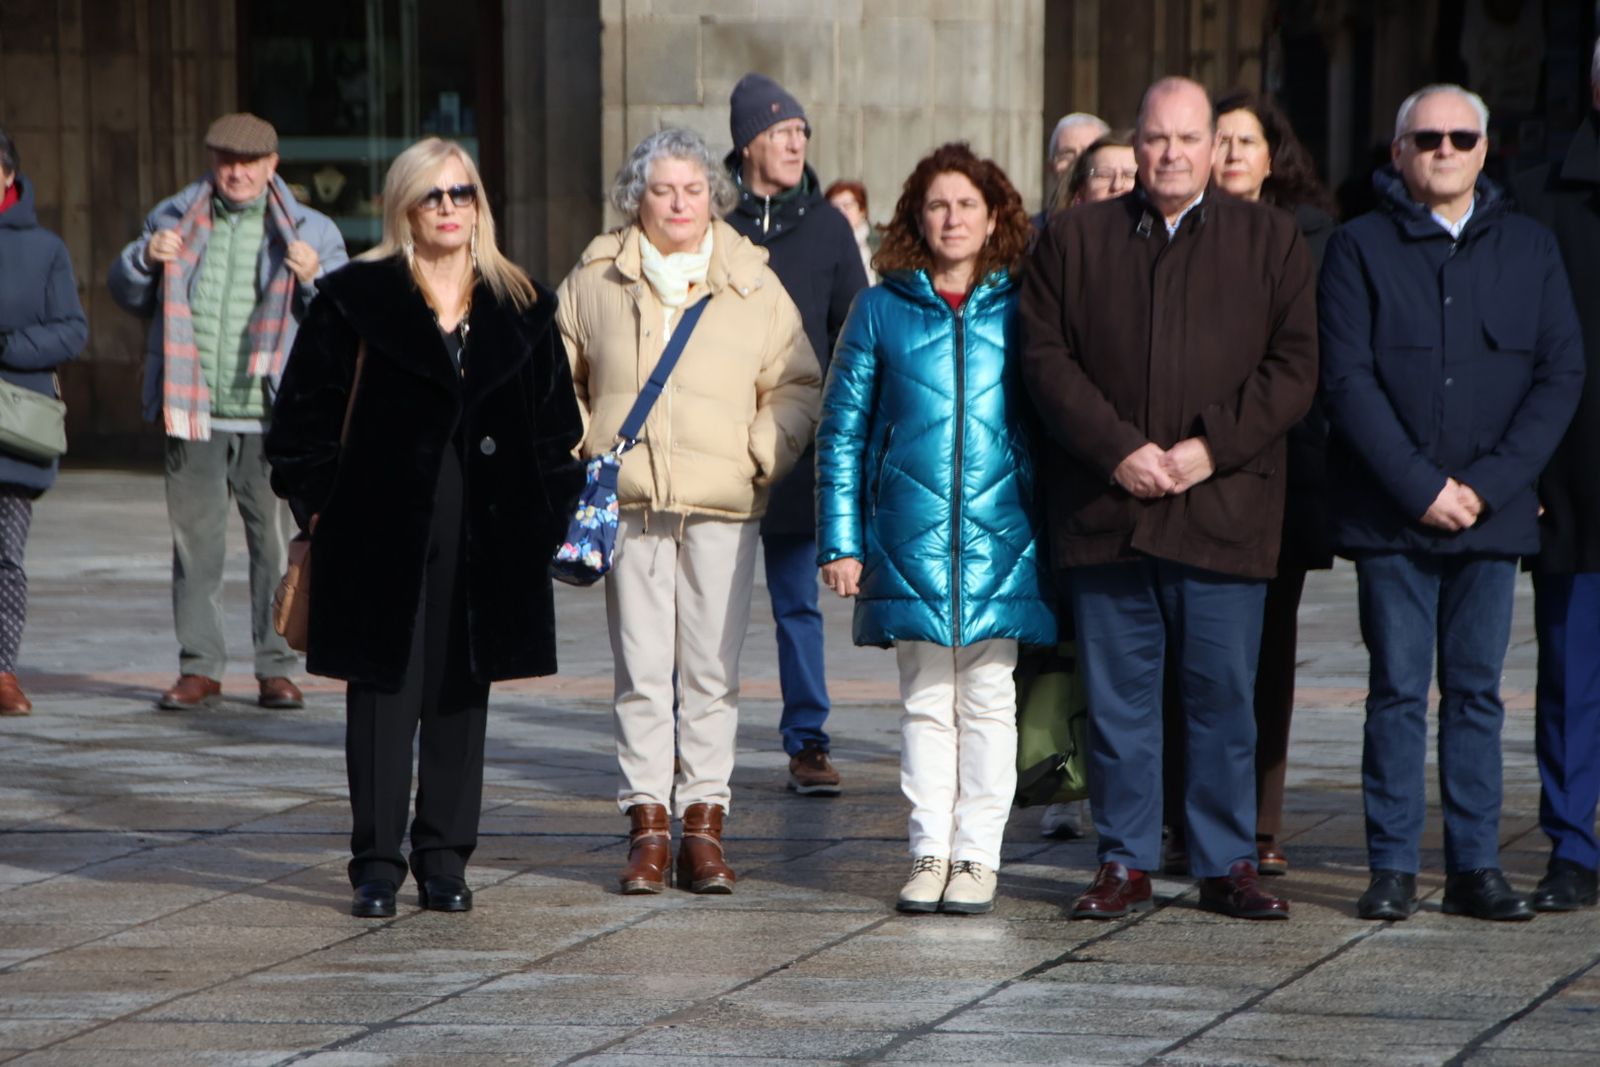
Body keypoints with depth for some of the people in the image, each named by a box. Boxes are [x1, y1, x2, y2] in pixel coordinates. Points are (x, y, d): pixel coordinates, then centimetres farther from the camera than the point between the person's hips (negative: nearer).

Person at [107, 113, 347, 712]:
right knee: (195, 540, 4)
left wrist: (316, 277, -17)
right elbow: (128, 297, 18)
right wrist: (145, 259, -2)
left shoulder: (309, 231, 6)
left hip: (273, 417, -2)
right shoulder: (174, 219, 12)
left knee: (277, 541, -2)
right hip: (193, 414, 2)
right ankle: (199, 667, 10)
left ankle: (276, 667, 6)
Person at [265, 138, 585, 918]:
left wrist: (551, 515, 5)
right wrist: (319, 505, -4)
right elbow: (305, 411, 2)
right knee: (384, 693, -1)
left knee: (462, 694, 6)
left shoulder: (521, 309, 10)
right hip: (383, 530, -3)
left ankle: (444, 861, 14)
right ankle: (377, 866, 4)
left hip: (487, 535, 3)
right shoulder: (356, 300, 1)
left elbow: (556, 425, 12)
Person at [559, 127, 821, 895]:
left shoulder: (753, 285, 8)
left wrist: (763, 453, -3)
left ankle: (703, 823, 6)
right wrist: (577, 447, 5)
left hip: (722, 505, 0)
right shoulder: (595, 280, 9)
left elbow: (796, 387, 12)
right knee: (640, 671, 0)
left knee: (712, 672, 0)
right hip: (627, 504, 0)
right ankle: (647, 824, 5)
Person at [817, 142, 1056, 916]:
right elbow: (842, 431, 8)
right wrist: (840, 539, 2)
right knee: (925, 699, 5)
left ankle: (977, 853, 8)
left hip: (1000, 534, 0)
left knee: (986, 699, 2)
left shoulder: (1021, 309, 6)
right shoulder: (881, 310, 7)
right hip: (908, 537, 1)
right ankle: (930, 851, 11)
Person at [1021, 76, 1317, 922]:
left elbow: (1294, 367, 3)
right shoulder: (1073, 239, 10)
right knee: (1118, 697, 5)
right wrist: (1118, 450, -9)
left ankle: (1228, 865, 11)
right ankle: (1125, 864, 13)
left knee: (1224, 694, 2)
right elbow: (1046, 361, 4)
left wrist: (1211, 447, -9)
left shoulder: (1268, 241, 8)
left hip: (1224, 507, -1)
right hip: (1104, 508, 1)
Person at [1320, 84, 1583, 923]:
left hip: (1493, 511, 2)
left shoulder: (1529, 249, 9)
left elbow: (1561, 375, 4)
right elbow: (1346, 379, -4)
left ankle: (1475, 867, 10)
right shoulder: (1360, 248, 2)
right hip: (1389, 513, -2)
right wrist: (1421, 488, -12)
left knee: (1477, 690, 5)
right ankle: (1392, 867, 6)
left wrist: (1487, 486, -7)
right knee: (1397, 690, 1)